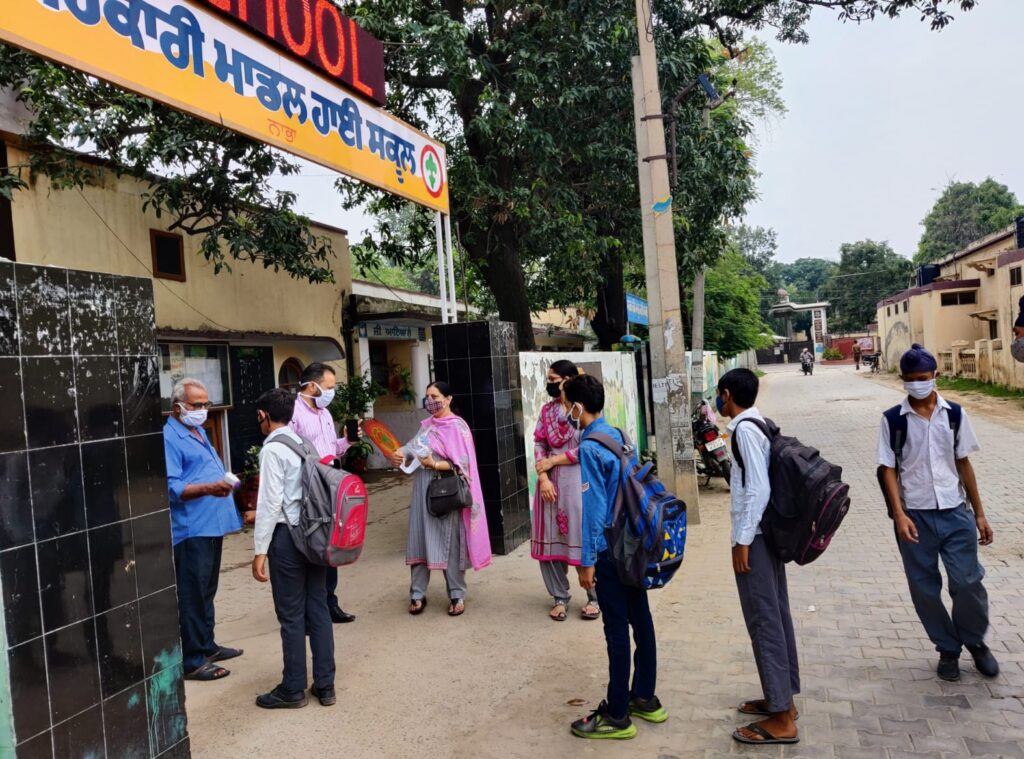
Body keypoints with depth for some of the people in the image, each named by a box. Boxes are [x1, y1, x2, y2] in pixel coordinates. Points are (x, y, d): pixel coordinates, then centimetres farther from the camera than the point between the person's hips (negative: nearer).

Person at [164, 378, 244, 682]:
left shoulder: (199, 431, 16)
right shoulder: (169, 437, -14)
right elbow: (171, 487, -22)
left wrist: (226, 483, 17)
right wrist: (209, 488, -32)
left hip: (212, 525, 10)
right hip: (191, 529, -10)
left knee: (207, 591, 19)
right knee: (192, 595, -2)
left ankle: (206, 646, 30)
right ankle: (192, 660, 6)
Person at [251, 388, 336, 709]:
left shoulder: (273, 449, -12)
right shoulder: (304, 443, 10)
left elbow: (270, 503, -17)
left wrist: (260, 551, -13)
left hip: (287, 536, -7)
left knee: (291, 615, 4)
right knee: (318, 608, 11)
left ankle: (293, 689, 17)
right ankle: (325, 685, 19)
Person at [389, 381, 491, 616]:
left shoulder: (457, 426, -9)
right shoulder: (427, 424, 14)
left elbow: (461, 464, -14)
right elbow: (413, 445, 3)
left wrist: (434, 465, -26)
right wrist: (399, 453, -18)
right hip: (423, 490, 7)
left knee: (450, 542, 1)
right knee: (420, 539, 7)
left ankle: (457, 595, 13)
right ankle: (417, 594, 16)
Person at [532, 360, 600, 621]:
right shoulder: (547, 409, 10)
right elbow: (538, 444, 4)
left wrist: (552, 461, -9)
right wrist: (543, 477, -10)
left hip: (579, 481, -5)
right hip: (551, 482, 5)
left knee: (584, 537, 0)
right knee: (550, 538, 7)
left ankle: (595, 597, 15)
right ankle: (559, 597, 19)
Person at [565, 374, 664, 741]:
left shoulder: (590, 447, -18)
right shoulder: (618, 434, 7)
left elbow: (594, 508, -19)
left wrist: (587, 561, -14)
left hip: (610, 549, -9)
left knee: (617, 630, 0)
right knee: (640, 619, 16)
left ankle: (617, 716, 11)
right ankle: (645, 698, 29)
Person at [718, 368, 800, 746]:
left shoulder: (745, 430, -17)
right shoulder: (758, 424, 12)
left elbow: (757, 489, -22)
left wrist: (743, 540, -18)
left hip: (755, 537, -10)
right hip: (769, 532, 10)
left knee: (764, 621, -4)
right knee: (776, 615, 16)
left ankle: (781, 719, 4)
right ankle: (782, 697, 28)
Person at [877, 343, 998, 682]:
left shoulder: (955, 414, 2)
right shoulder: (893, 420, -5)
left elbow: (963, 464, 8)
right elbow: (889, 469, -4)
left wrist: (979, 513, 8)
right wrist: (899, 515, -14)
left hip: (955, 513, 1)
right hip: (915, 517, -1)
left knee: (968, 583, 2)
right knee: (925, 589, 8)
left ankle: (976, 642, 30)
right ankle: (948, 649, 28)